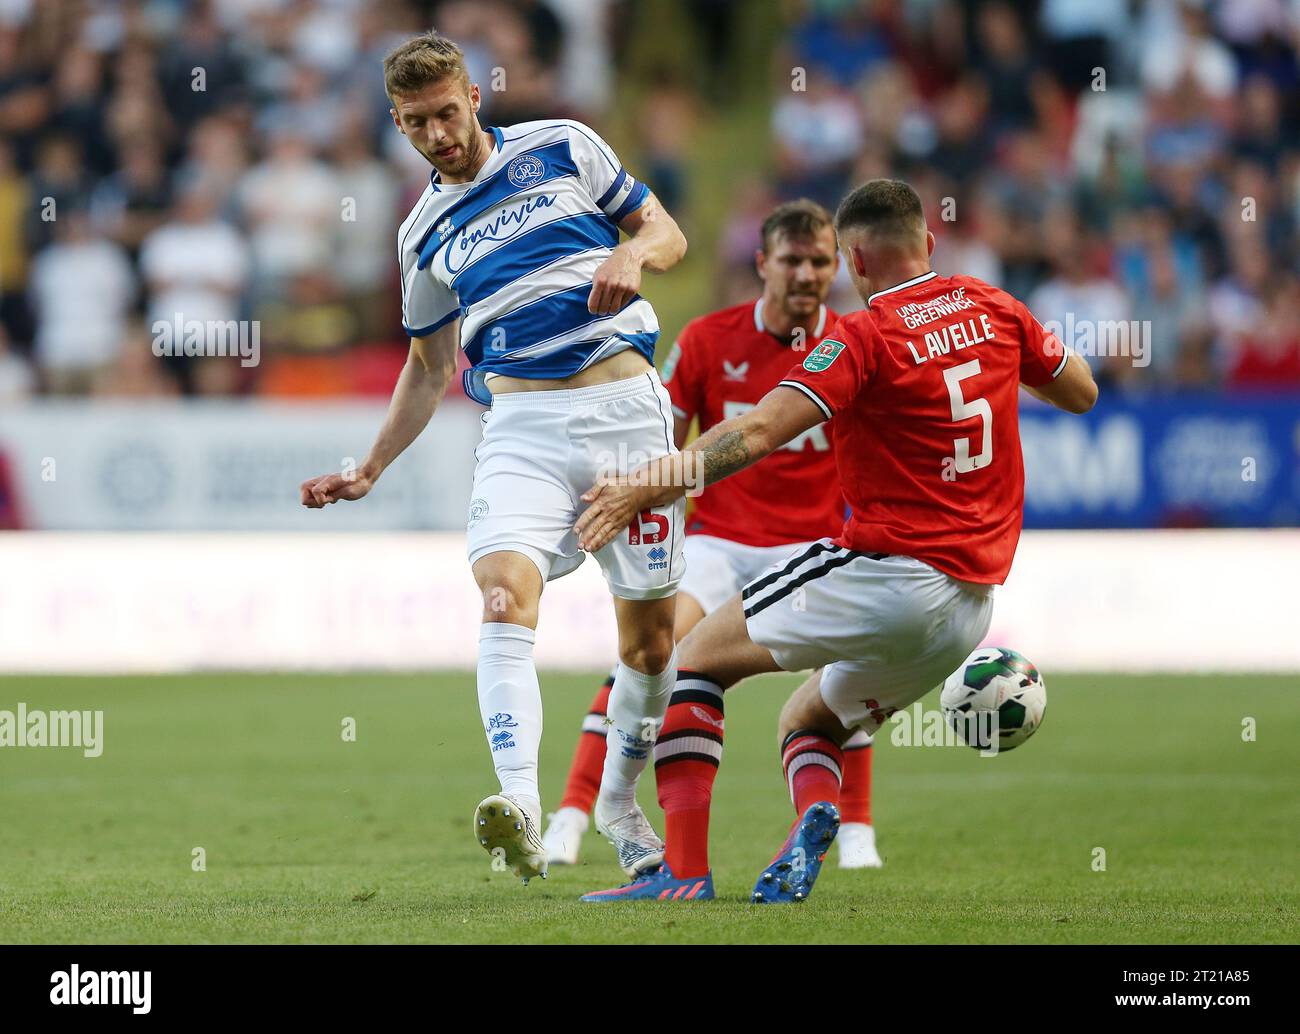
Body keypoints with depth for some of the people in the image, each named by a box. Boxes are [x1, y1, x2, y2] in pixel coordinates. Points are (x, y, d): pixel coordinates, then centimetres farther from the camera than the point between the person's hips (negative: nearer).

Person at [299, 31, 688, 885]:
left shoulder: (564, 149, 7)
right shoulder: (426, 234, 15)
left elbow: (668, 232, 12)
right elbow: (429, 368, 23)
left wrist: (634, 252, -11)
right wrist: (369, 471, 16)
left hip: (626, 405, -1)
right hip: (522, 423, 1)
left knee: (651, 634, 2)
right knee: (507, 592, -26)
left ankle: (620, 803, 27)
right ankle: (521, 813, -39)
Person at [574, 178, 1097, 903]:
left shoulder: (866, 339, -11)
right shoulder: (994, 309, 8)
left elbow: (759, 432, -21)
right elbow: (1082, 392, 23)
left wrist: (651, 484, -24)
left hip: (888, 569, -7)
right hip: (970, 607, 7)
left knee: (699, 655, 6)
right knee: (807, 722, 24)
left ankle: (686, 868, -7)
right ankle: (813, 825, -12)